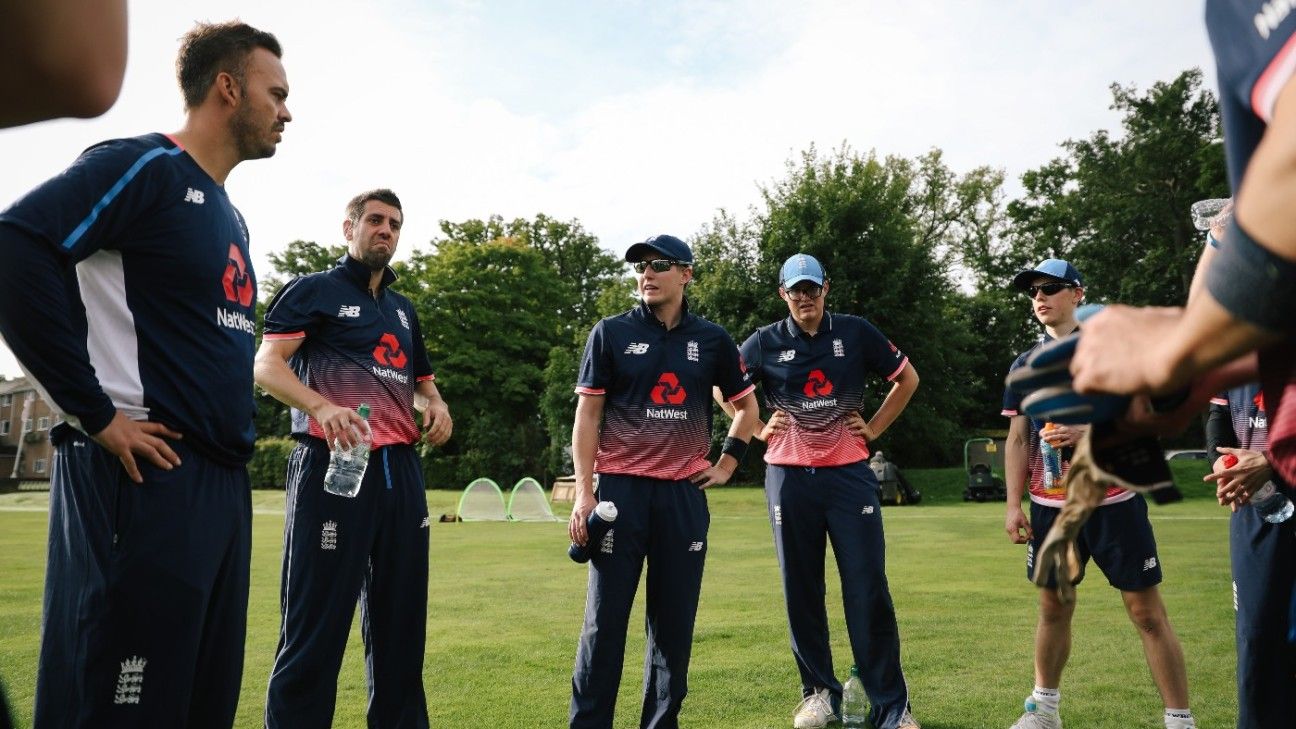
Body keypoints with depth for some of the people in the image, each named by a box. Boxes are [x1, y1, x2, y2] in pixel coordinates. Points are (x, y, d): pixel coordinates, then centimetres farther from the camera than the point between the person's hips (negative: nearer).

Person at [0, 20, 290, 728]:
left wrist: (231, 439, 15)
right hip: (144, 481, -9)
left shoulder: (229, 216, 20)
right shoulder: (142, 166, -6)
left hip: (223, 482, 9)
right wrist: (96, 413, -19)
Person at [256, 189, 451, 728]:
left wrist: (437, 403, 6)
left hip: (400, 471, 7)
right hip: (334, 465, -6)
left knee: (402, 617, 12)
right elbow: (265, 365, -9)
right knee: (316, 623, -4)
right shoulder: (315, 289, 3)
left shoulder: (403, 309, 22)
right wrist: (322, 407, -27)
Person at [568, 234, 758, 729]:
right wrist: (583, 495, -6)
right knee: (604, 619, -1)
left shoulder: (711, 339, 9)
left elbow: (747, 405, 22)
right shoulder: (611, 333, 3)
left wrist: (726, 464, 12)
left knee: (675, 621, 7)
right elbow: (587, 415, 1)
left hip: (685, 495, 2)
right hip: (621, 490, -2)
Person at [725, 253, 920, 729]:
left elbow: (907, 378, 15)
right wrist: (758, 430, 6)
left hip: (850, 474, 0)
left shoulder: (856, 333, 4)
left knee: (869, 590, -2)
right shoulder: (764, 342, 4)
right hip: (789, 477, 1)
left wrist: (875, 428, 8)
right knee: (801, 591, 7)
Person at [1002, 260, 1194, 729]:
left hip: (1114, 501, -4)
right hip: (1050, 506, 4)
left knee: (1147, 611, 0)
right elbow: (1018, 439, 10)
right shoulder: (1025, 365, 11)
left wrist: (1091, 430, -22)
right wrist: (1013, 505, 4)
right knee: (1053, 608, 14)